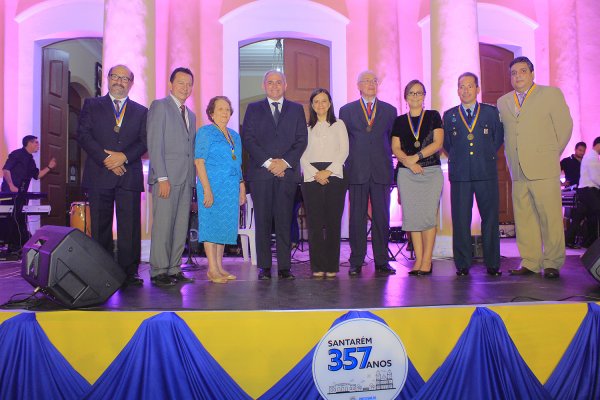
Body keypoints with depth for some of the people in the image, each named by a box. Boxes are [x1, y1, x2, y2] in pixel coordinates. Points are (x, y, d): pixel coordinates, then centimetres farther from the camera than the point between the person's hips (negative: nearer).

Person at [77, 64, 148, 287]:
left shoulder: (141, 111, 16)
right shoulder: (92, 105, 14)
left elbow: (144, 141, 6)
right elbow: (83, 135, 2)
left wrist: (124, 156, -11)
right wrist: (106, 159, -10)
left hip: (130, 176, 1)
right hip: (99, 175, 0)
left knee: (130, 227, -2)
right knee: (100, 227, 2)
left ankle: (129, 272, 2)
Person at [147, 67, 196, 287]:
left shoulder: (191, 115, 22)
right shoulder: (160, 106, 1)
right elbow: (154, 145, -8)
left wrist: (193, 179, 11)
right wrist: (162, 178, -16)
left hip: (186, 179, 7)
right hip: (167, 177, -7)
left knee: (181, 227, 6)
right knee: (163, 226, -6)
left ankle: (174, 270, 13)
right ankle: (158, 272, 2)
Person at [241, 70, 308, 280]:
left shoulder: (296, 109, 14)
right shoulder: (253, 109, 12)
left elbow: (301, 140, 6)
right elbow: (248, 139, 1)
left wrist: (285, 162, -8)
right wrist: (268, 162, -9)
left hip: (287, 171, 0)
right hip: (260, 172, 0)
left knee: (284, 221, 0)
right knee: (262, 221, 0)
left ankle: (284, 267, 6)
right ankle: (264, 267, 7)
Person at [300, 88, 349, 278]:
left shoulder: (338, 125, 13)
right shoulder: (306, 127, 14)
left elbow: (344, 151, 3)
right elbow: (302, 155, 6)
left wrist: (328, 171, -9)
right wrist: (315, 174, -9)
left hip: (334, 176, 0)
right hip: (311, 178, 1)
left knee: (333, 222, -2)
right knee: (315, 223, -2)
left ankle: (332, 266, 4)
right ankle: (317, 266, 4)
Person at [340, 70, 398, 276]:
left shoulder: (389, 110, 14)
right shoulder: (346, 110, 11)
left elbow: (393, 140, 14)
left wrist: (386, 162, 6)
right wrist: (349, 164, 4)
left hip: (382, 172, 1)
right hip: (356, 172, -1)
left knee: (381, 217, 2)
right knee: (357, 218, 0)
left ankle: (381, 261, 11)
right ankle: (356, 262, 7)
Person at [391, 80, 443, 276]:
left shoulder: (433, 116, 9)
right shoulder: (399, 121, 13)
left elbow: (438, 142, -1)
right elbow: (395, 148, 5)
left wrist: (417, 156, -12)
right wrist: (408, 162, -12)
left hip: (431, 171, -2)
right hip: (406, 173, 2)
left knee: (428, 215, -8)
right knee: (412, 216, 0)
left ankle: (427, 261, -2)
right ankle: (418, 260, 6)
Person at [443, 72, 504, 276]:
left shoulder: (491, 112, 9)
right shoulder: (449, 115, 11)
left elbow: (499, 137, 15)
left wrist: (487, 156, 9)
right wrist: (457, 159, 9)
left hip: (486, 173, 0)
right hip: (459, 174, 0)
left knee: (490, 219, 3)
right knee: (460, 221, 1)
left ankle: (492, 264, 13)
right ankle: (463, 265, 9)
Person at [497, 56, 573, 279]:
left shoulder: (551, 94, 8)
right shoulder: (503, 102, 16)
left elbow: (564, 126, 6)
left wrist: (550, 155, 5)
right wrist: (512, 159, 10)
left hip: (544, 169, -3)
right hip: (518, 172, 4)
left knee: (550, 217, -3)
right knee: (523, 219, 3)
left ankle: (552, 264, 6)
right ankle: (530, 262, 10)